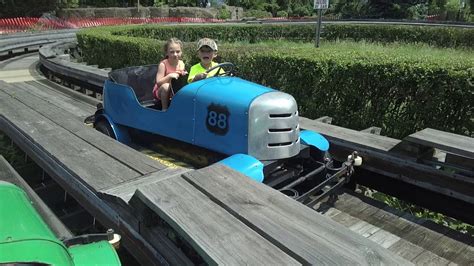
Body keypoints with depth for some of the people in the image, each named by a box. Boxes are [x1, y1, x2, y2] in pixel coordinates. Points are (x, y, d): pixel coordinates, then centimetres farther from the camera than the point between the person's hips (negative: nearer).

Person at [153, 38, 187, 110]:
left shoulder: (181, 64, -1)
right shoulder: (163, 64, -17)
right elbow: (158, 82, -20)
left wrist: (183, 75, -14)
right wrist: (169, 76, -34)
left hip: (175, 91, 4)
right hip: (160, 91, -4)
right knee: (166, 86, -36)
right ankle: (164, 109, -21)